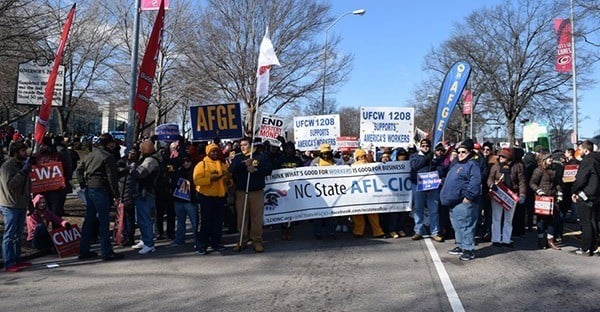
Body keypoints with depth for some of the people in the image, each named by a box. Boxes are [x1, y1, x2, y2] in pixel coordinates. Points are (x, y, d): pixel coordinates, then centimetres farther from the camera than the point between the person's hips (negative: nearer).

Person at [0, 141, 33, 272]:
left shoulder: (22, 165, 14)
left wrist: (29, 200, 18)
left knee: (18, 234, 14)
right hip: (10, 206, -8)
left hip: (21, 205, 8)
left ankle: (17, 259, 22)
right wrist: (23, 172, -25)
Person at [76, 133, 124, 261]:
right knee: (103, 221, -4)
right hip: (100, 190, -8)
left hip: (89, 189, 8)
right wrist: (117, 194, -11)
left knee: (88, 220, 14)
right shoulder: (108, 157, -11)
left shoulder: (90, 155, 15)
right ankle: (107, 252, 0)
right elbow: (111, 177, -14)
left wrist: (83, 184, 16)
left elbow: (79, 169, 19)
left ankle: (84, 250, 19)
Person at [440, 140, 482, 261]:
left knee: (466, 226, -7)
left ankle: (469, 250, -1)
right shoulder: (455, 165, 21)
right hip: (453, 202, 10)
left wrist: (468, 196, -23)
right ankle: (460, 246, 28)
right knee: (457, 226, 17)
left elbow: (475, 183, -20)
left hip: (464, 202, -10)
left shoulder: (472, 165, -8)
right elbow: (449, 181, 33)